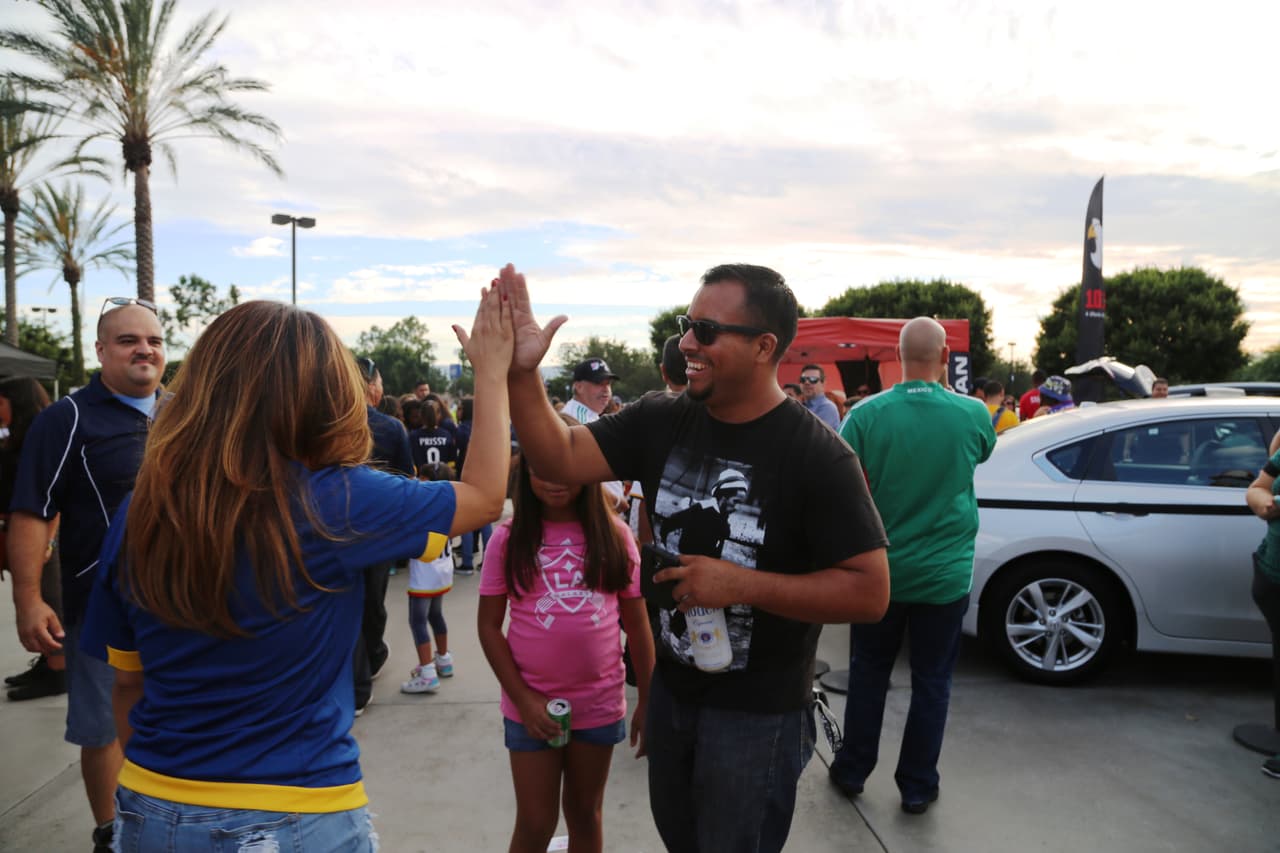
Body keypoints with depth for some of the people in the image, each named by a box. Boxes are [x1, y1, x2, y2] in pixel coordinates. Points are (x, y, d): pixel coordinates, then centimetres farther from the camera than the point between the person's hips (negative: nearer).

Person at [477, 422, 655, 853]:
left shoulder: (614, 534, -4)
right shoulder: (509, 537, -8)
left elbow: (637, 623, 1)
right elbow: (489, 625, -4)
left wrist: (648, 700, 1)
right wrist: (523, 699, -11)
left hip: (600, 702, 1)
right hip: (531, 704, -1)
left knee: (585, 814, 18)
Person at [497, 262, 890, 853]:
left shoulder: (818, 456, -21)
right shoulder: (661, 421, -6)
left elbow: (869, 592, -21)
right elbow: (561, 459, -13)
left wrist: (741, 584, -28)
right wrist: (521, 373, -27)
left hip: (757, 714, -5)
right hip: (671, 688, 6)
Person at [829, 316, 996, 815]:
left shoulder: (867, 415, -14)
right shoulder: (972, 415, -10)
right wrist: (947, 390, 13)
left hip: (879, 570, 0)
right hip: (945, 576, 0)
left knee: (868, 671, 18)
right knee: (931, 681, 14)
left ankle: (852, 771, 30)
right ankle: (917, 787, 25)